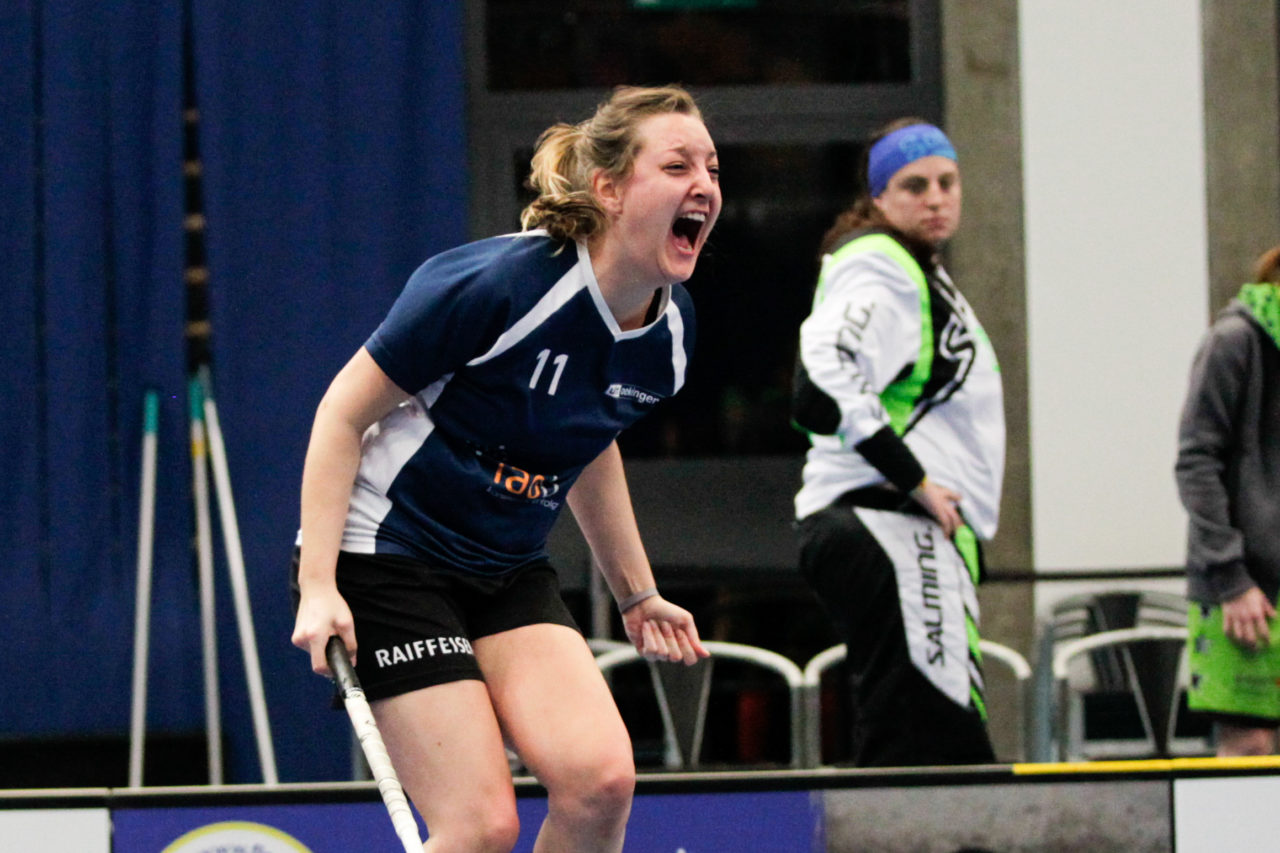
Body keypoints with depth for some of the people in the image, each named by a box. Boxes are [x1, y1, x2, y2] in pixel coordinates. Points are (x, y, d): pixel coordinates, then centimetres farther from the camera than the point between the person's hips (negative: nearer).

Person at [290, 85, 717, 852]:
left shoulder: (670, 333, -1)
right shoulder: (500, 284, -22)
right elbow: (343, 413, -14)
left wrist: (636, 593, 24)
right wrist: (317, 585, -20)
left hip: (510, 573, 7)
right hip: (385, 555, -6)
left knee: (601, 778, -18)